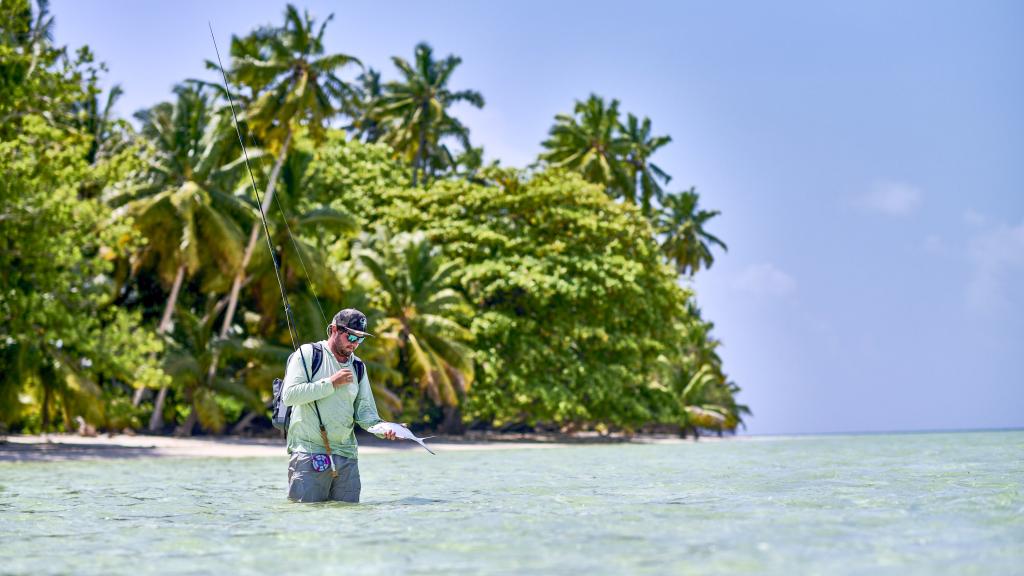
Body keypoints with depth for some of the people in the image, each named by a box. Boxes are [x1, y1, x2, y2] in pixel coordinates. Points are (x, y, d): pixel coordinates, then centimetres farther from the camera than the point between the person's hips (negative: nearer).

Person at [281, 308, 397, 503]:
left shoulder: (358, 366, 16)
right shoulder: (308, 354, -1)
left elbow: (364, 411, 12)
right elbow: (289, 395, -13)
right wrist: (331, 383, -13)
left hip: (346, 456, 5)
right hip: (309, 454, -5)